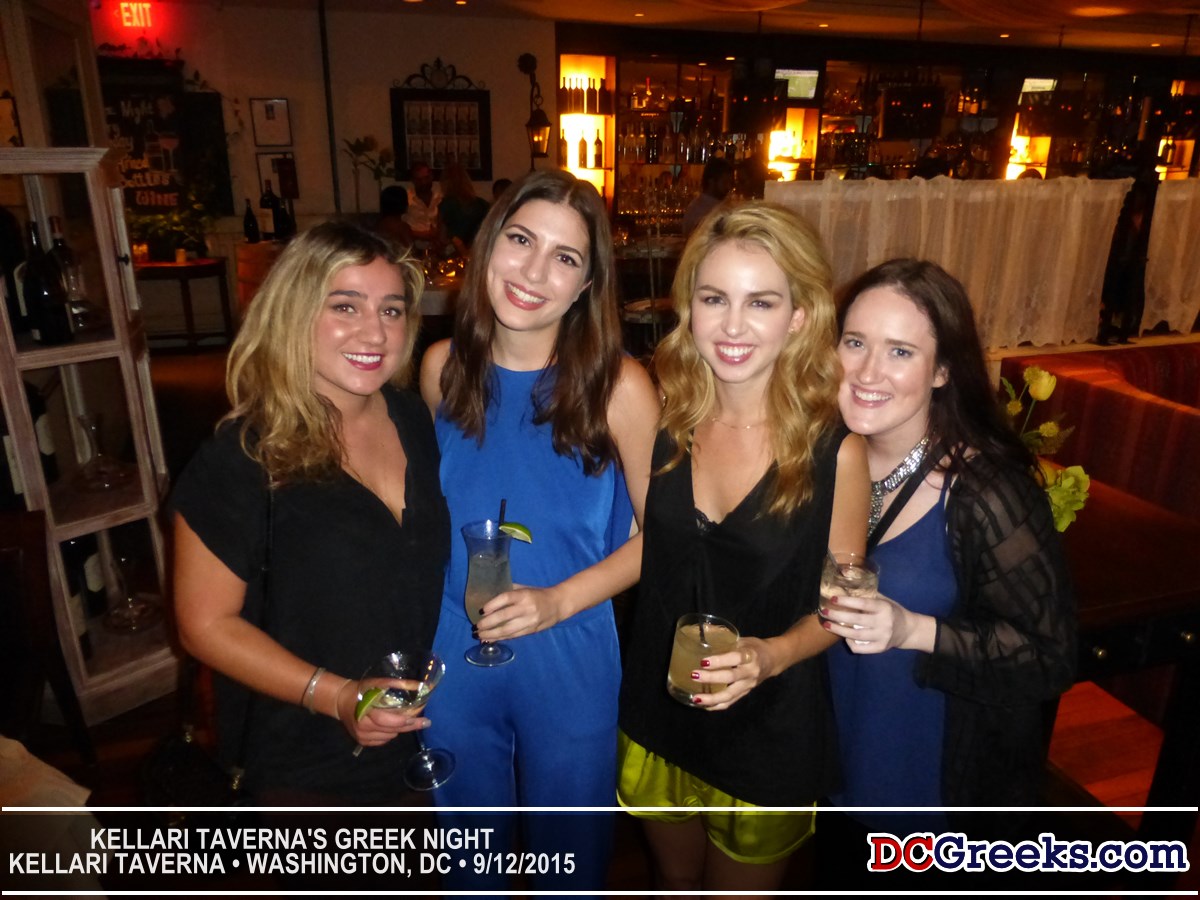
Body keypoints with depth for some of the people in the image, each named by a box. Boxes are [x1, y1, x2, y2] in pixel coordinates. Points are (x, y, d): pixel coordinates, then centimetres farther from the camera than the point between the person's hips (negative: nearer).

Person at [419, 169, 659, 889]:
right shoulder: (444, 366, -6)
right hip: (452, 655, 3)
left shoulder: (619, 387, -17)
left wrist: (558, 600, -20)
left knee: (569, 856, 23)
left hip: (568, 662, -2)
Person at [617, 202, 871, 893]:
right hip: (658, 715, 3)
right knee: (676, 879, 28)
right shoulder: (664, 421, -11)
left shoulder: (836, 448, -19)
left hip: (770, 729, -2)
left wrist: (774, 654, -26)